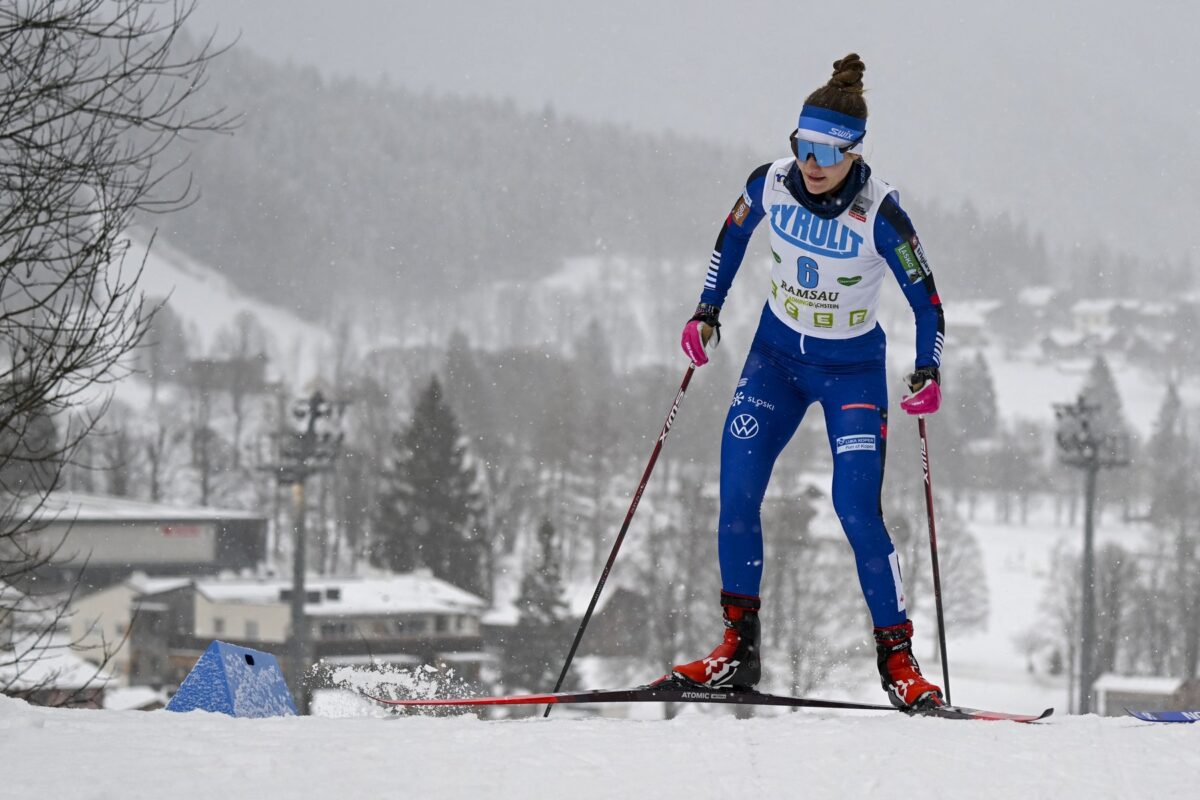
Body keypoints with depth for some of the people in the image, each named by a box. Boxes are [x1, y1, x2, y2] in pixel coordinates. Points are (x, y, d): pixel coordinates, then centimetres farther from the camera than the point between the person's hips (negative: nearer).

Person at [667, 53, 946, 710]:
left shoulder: (878, 212, -23)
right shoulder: (771, 183, -13)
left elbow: (925, 298, -15)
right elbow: (733, 234, 10)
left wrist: (928, 372, -27)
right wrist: (707, 310, 8)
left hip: (852, 368, -4)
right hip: (776, 354, 4)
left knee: (857, 512, -15)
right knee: (735, 495, -7)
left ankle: (897, 659, -4)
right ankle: (739, 646, 3)